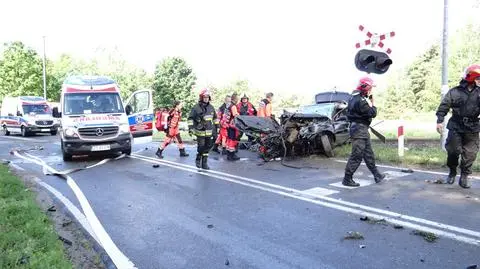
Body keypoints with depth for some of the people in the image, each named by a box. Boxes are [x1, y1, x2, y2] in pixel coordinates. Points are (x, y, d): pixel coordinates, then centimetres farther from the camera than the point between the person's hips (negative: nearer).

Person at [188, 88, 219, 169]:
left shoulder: (211, 107, 9)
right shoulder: (196, 107, -7)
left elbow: (215, 117, 21)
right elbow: (190, 118, -5)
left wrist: (216, 126, 19)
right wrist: (190, 128, -12)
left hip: (209, 131, 5)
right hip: (200, 131, -5)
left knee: (208, 146, 7)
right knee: (201, 146, -7)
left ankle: (204, 163, 17)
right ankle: (198, 160, 18)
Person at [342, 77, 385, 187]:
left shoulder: (355, 97, 11)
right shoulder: (360, 100, -21)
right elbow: (372, 113, -19)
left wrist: (369, 102, 3)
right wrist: (371, 103, -4)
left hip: (362, 129, 11)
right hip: (360, 129, -11)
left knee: (369, 154, 18)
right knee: (356, 156, -5)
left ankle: (376, 175, 29)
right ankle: (347, 179, 2)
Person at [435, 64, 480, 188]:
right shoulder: (454, 92, -3)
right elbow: (443, 107, -5)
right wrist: (440, 121, -14)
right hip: (456, 127, -2)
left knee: (470, 154, 3)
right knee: (453, 150, 4)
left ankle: (464, 177, 15)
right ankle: (452, 172, 26)